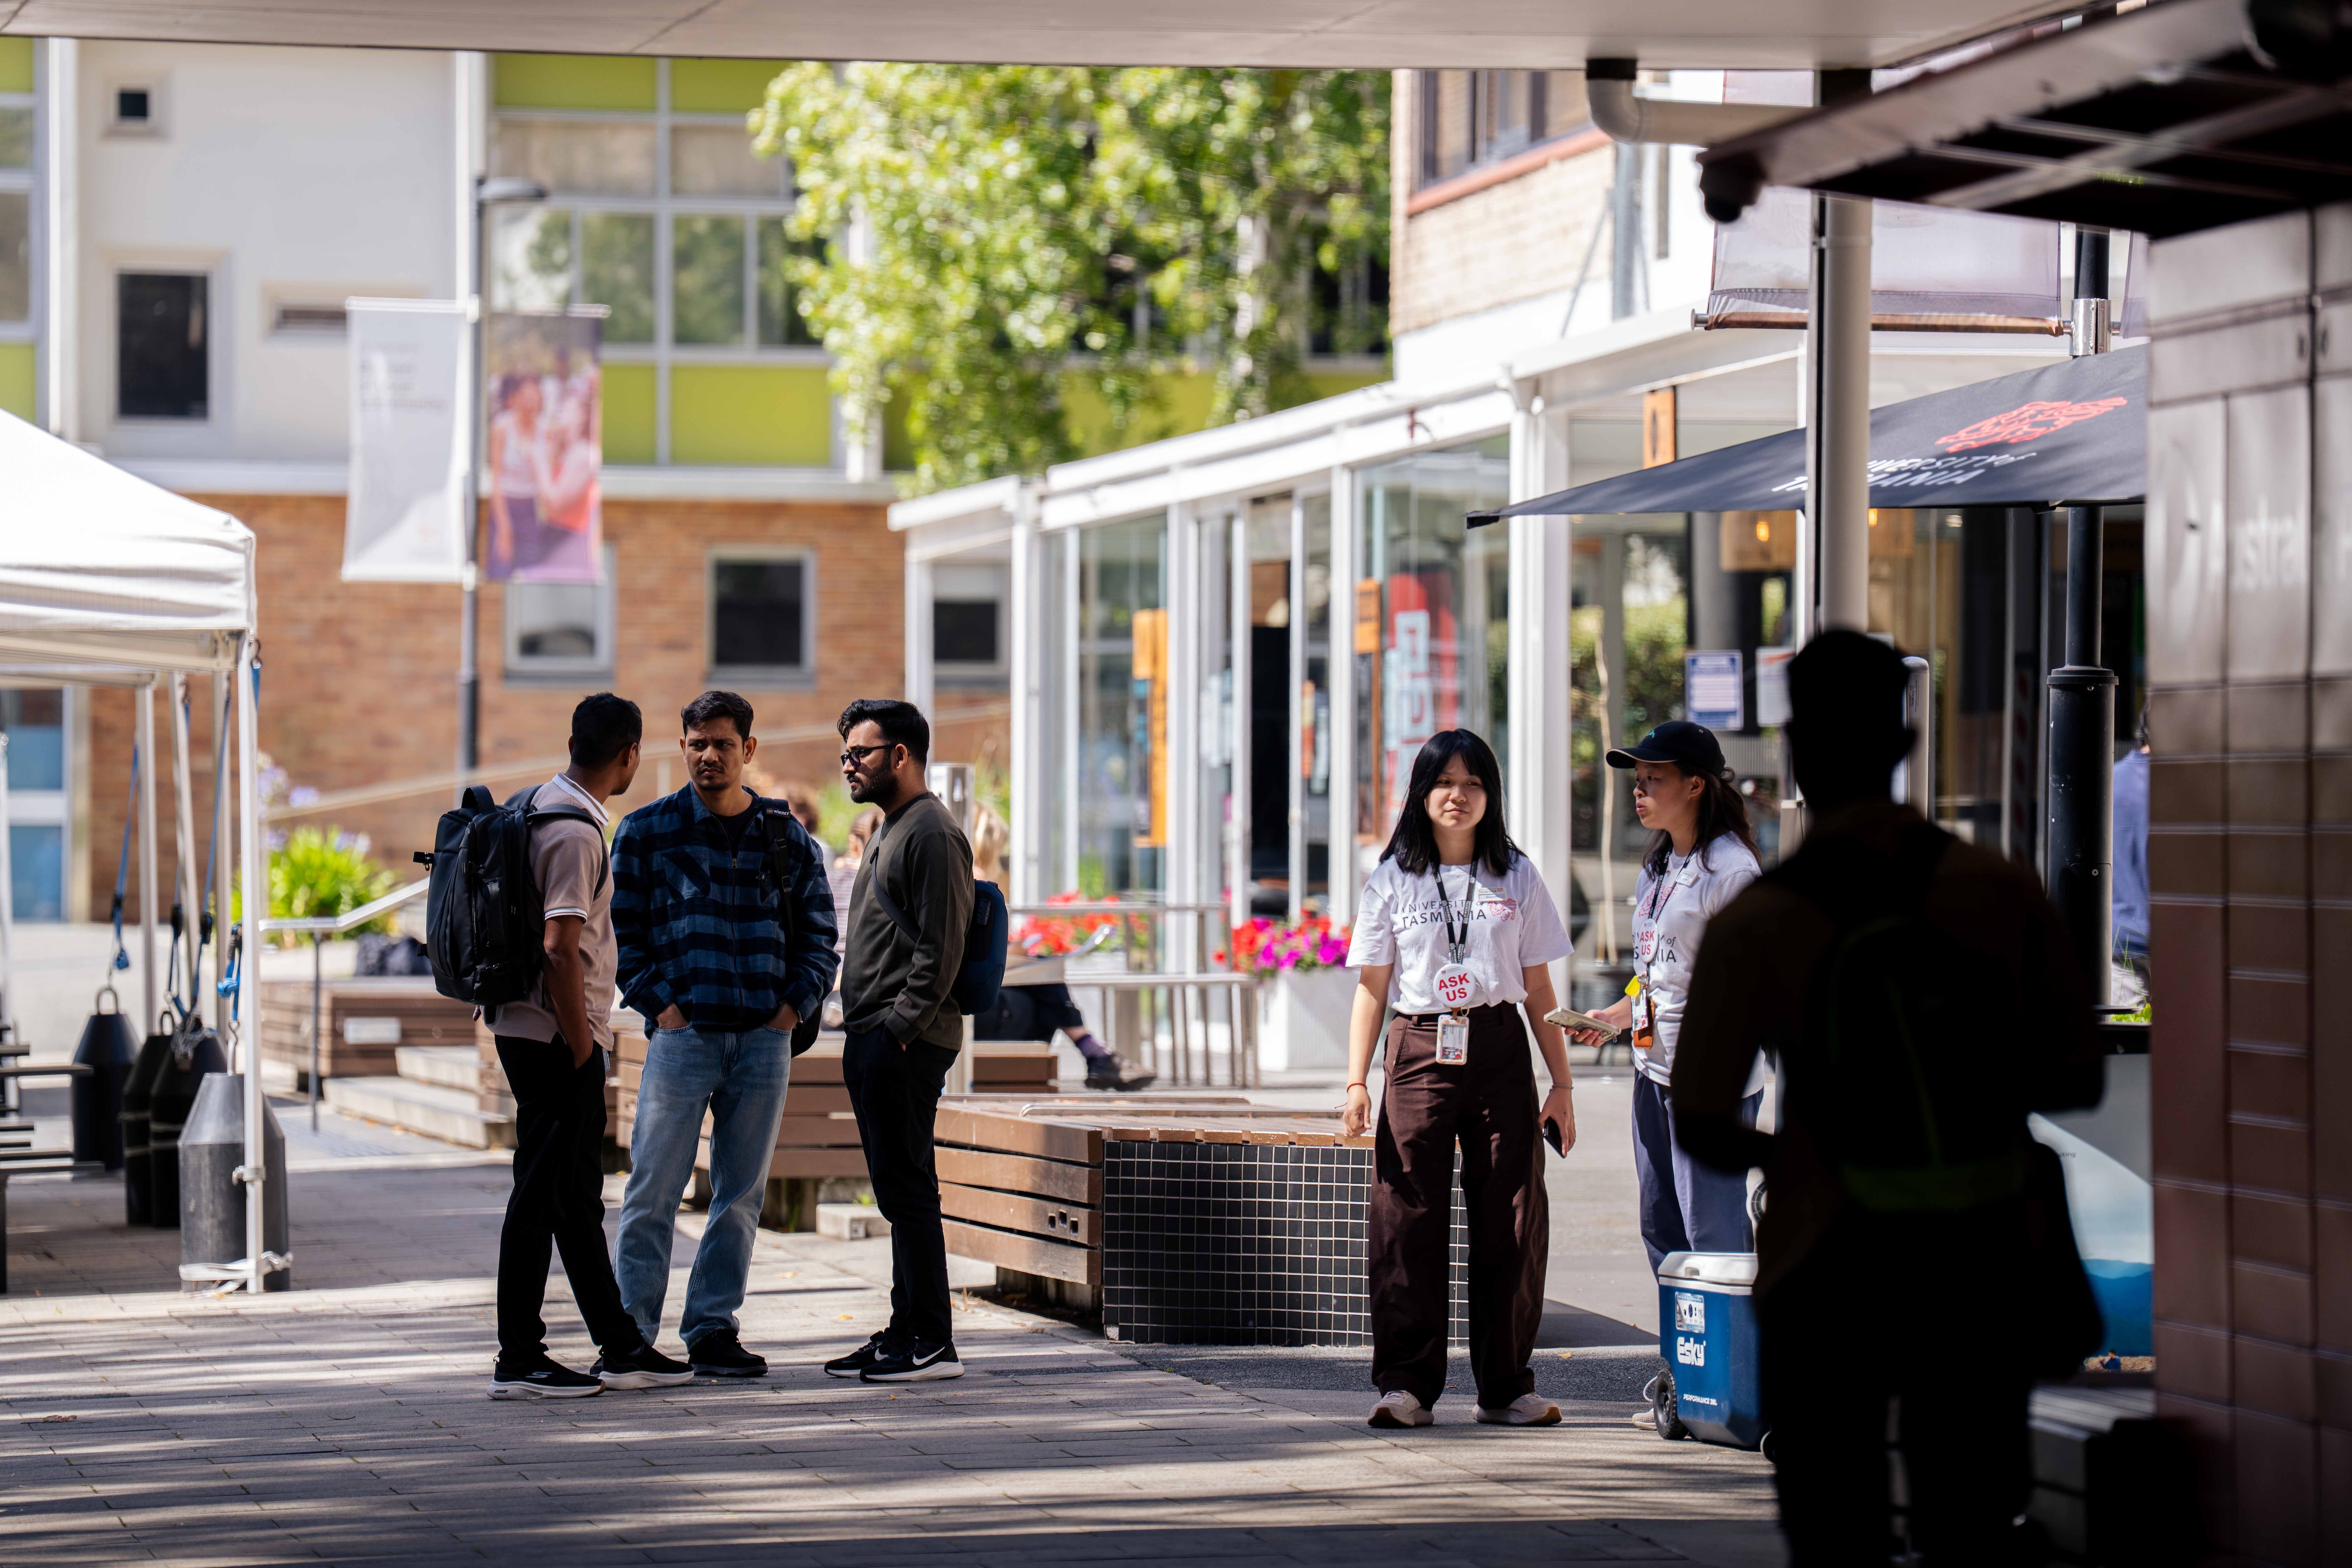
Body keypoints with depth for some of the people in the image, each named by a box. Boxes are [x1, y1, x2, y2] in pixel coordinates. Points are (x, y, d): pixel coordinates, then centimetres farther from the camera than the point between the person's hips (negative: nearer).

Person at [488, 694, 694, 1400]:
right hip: (555, 1037, -10)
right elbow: (560, 949, -22)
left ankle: (622, 1349, 21)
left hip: (531, 1031, 10)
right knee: (544, 1193, -6)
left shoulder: (542, 807, 14)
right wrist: (581, 1048, -17)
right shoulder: (574, 830, -17)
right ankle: (518, 1362, -2)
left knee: (575, 1194, 13)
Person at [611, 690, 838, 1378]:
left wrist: (795, 1006, 1)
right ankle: (633, 1331, -1)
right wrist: (658, 1005, -7)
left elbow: (817, 934, 15)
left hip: (765, 1038, 3)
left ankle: (712, 1328, 13)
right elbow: (620, 931, 4)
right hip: (682, 1033, -3)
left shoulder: (788, 838, 11)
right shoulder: (647, 831, 4)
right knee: (654, 1191, -6)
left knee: (741, 1194, 6)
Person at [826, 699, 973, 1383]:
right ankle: (906, 1331, 15)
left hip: (905, 1044, -10)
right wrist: (858, 1035, 18)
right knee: (897, 1191, 11)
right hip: (875, 1042, 10)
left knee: (907, 1190, -10)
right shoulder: (889, 831, 21)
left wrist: (898, 1030, -19)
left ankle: (931, 1343, -10)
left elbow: (941, 949, -18)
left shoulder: (933, 834, -11)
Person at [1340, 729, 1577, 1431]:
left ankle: (1507, 1386, 7)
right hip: (1418, 1053, -1)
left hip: (1499, 1053, 1)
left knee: (1510, 1222, 0)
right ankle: (1407, 1383, 0)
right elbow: (1371, 986, 7)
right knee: (1409, 1218, -5)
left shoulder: (1516, 877, 9)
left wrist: (1562, 1084, 7)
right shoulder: (1392, 880, 7)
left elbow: (1539, 990, 11)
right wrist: (1356, 1082, -2)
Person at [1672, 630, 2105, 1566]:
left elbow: (1702, 1131, -9)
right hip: (1983, 1275, 2)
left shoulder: (1755, 926, -10)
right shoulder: (2000, 893, -5)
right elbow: (2078, 1079, 1)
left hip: (1832, 1277, -2)